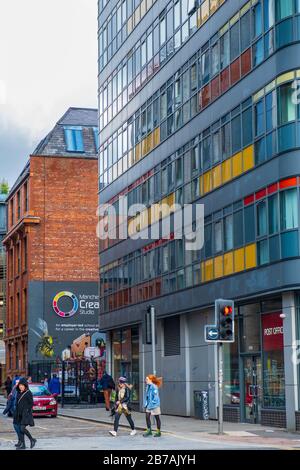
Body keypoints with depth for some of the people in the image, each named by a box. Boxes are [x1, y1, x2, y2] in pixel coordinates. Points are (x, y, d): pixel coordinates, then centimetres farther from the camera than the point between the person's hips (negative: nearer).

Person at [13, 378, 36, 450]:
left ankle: (32, 440, 2)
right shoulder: (19, 393, 13)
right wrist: (16, 413, 12)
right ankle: (22, 444, 10)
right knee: (20, 429, 5)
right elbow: (17, 404, 17)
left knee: (22, 428, -15)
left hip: (25, 414, -7)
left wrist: (27, 411, -16)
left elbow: (31, 403, -9)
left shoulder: (28, 393, -7)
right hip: (19, 414, 7)